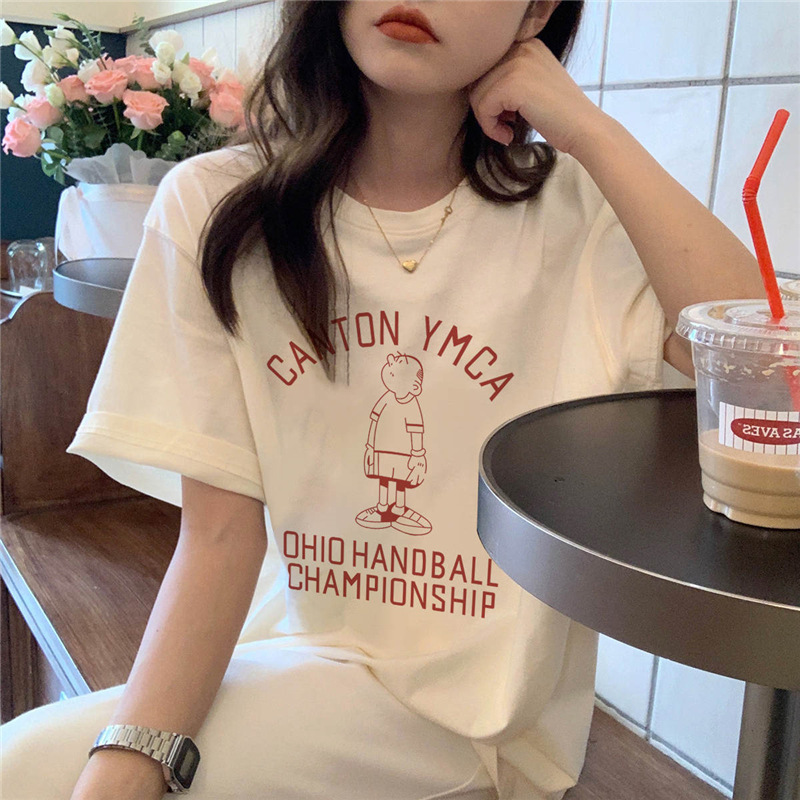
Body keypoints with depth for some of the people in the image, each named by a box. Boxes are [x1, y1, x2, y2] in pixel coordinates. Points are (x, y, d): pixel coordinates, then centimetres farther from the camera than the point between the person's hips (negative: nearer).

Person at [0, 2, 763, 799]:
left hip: (468, 707, -2)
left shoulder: (573, 209, -6)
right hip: (292, 656, 3)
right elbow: (220, 532, -9)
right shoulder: (213, 209, -6)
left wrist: (591, 131, -19)